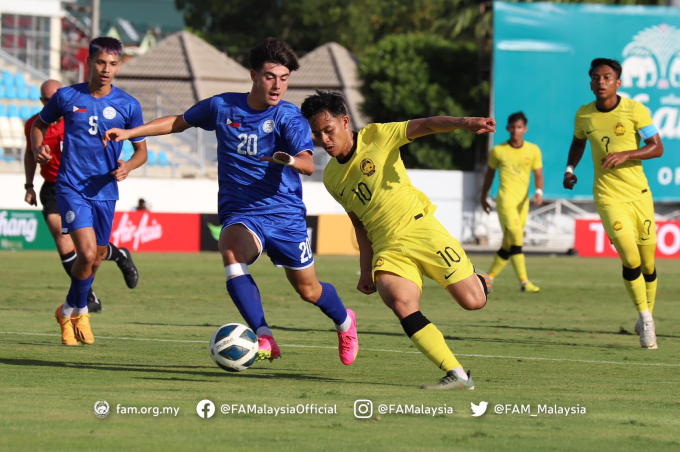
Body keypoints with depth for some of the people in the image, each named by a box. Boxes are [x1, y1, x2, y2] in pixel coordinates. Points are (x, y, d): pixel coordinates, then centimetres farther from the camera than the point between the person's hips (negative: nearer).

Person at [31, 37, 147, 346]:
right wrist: (38, 148, -6)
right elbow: (40, 124, 14)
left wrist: (127, 166, -15)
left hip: (105, 190, 3)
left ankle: (70, 312, 37)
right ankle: (78, 311, 5)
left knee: (96, 256, 12)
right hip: (71, 187, -3)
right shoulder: (67, 97, -4)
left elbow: (141, 150, 7)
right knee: (87, 253, -18)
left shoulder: (128, 105, -2)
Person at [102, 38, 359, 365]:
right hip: (240, 214, 1)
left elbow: (308, 164, -26)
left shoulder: (290, 118, -10)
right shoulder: (223, 107, -2)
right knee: (231, 251, -33)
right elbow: (180, 122, 17)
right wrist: (128, 133, 13)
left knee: (308, 290, 8)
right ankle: (265, 339, -38)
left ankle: (344, 322, 45)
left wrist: (290, 160, -50)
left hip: (285, 214, -1)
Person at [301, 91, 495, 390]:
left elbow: (424, 126, -15)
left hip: (419, 227, -3)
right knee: (401, 304, -26)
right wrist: (366, 272, 17)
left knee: (472, 301, -10)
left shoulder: (377, 136, -2)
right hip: (387, 248, 3)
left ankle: (480, 283, 30)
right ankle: (456, 376, -26)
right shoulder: (331, 177, 12)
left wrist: (463, 123, -33)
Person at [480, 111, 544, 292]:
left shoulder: (533, 150, 7)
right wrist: (484, 197, 22)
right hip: (505, 199, -4)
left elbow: (538, 175, 8)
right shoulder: (498, 151, 3)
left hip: (523, 202, 4)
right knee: (516, 237, -19)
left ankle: (489, 278, 22)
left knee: (508, 245, 8)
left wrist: (539, 192, -12)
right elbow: (490, 174, 16)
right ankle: (524, 282, -24)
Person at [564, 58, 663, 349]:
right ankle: (645, 318, -1)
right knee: (631, 259, -16)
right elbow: (578, 142, 23)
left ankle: (648, 317, 26)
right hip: (608, 195, 0)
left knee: (647, 263, 6)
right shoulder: (584, 115, 2)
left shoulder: (635, 111, -7)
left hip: (639, 193, 0)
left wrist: (625, 154, -20)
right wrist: (570, 169, 8)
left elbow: (657, 148, -7)